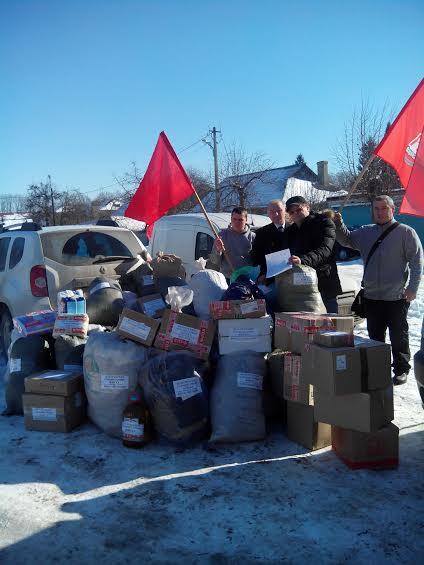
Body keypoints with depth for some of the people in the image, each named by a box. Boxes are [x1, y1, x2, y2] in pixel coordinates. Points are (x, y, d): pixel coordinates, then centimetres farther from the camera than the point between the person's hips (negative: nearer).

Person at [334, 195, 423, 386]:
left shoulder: (405, 232, -3)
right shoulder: (365, 232, 11)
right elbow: (346, 240, 24)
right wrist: (339, 225, 5)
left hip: (397, 297, -4)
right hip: (371, 296, 5)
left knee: (398, 336, 6)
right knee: (375, 336, 13)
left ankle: (401, 370, 20)